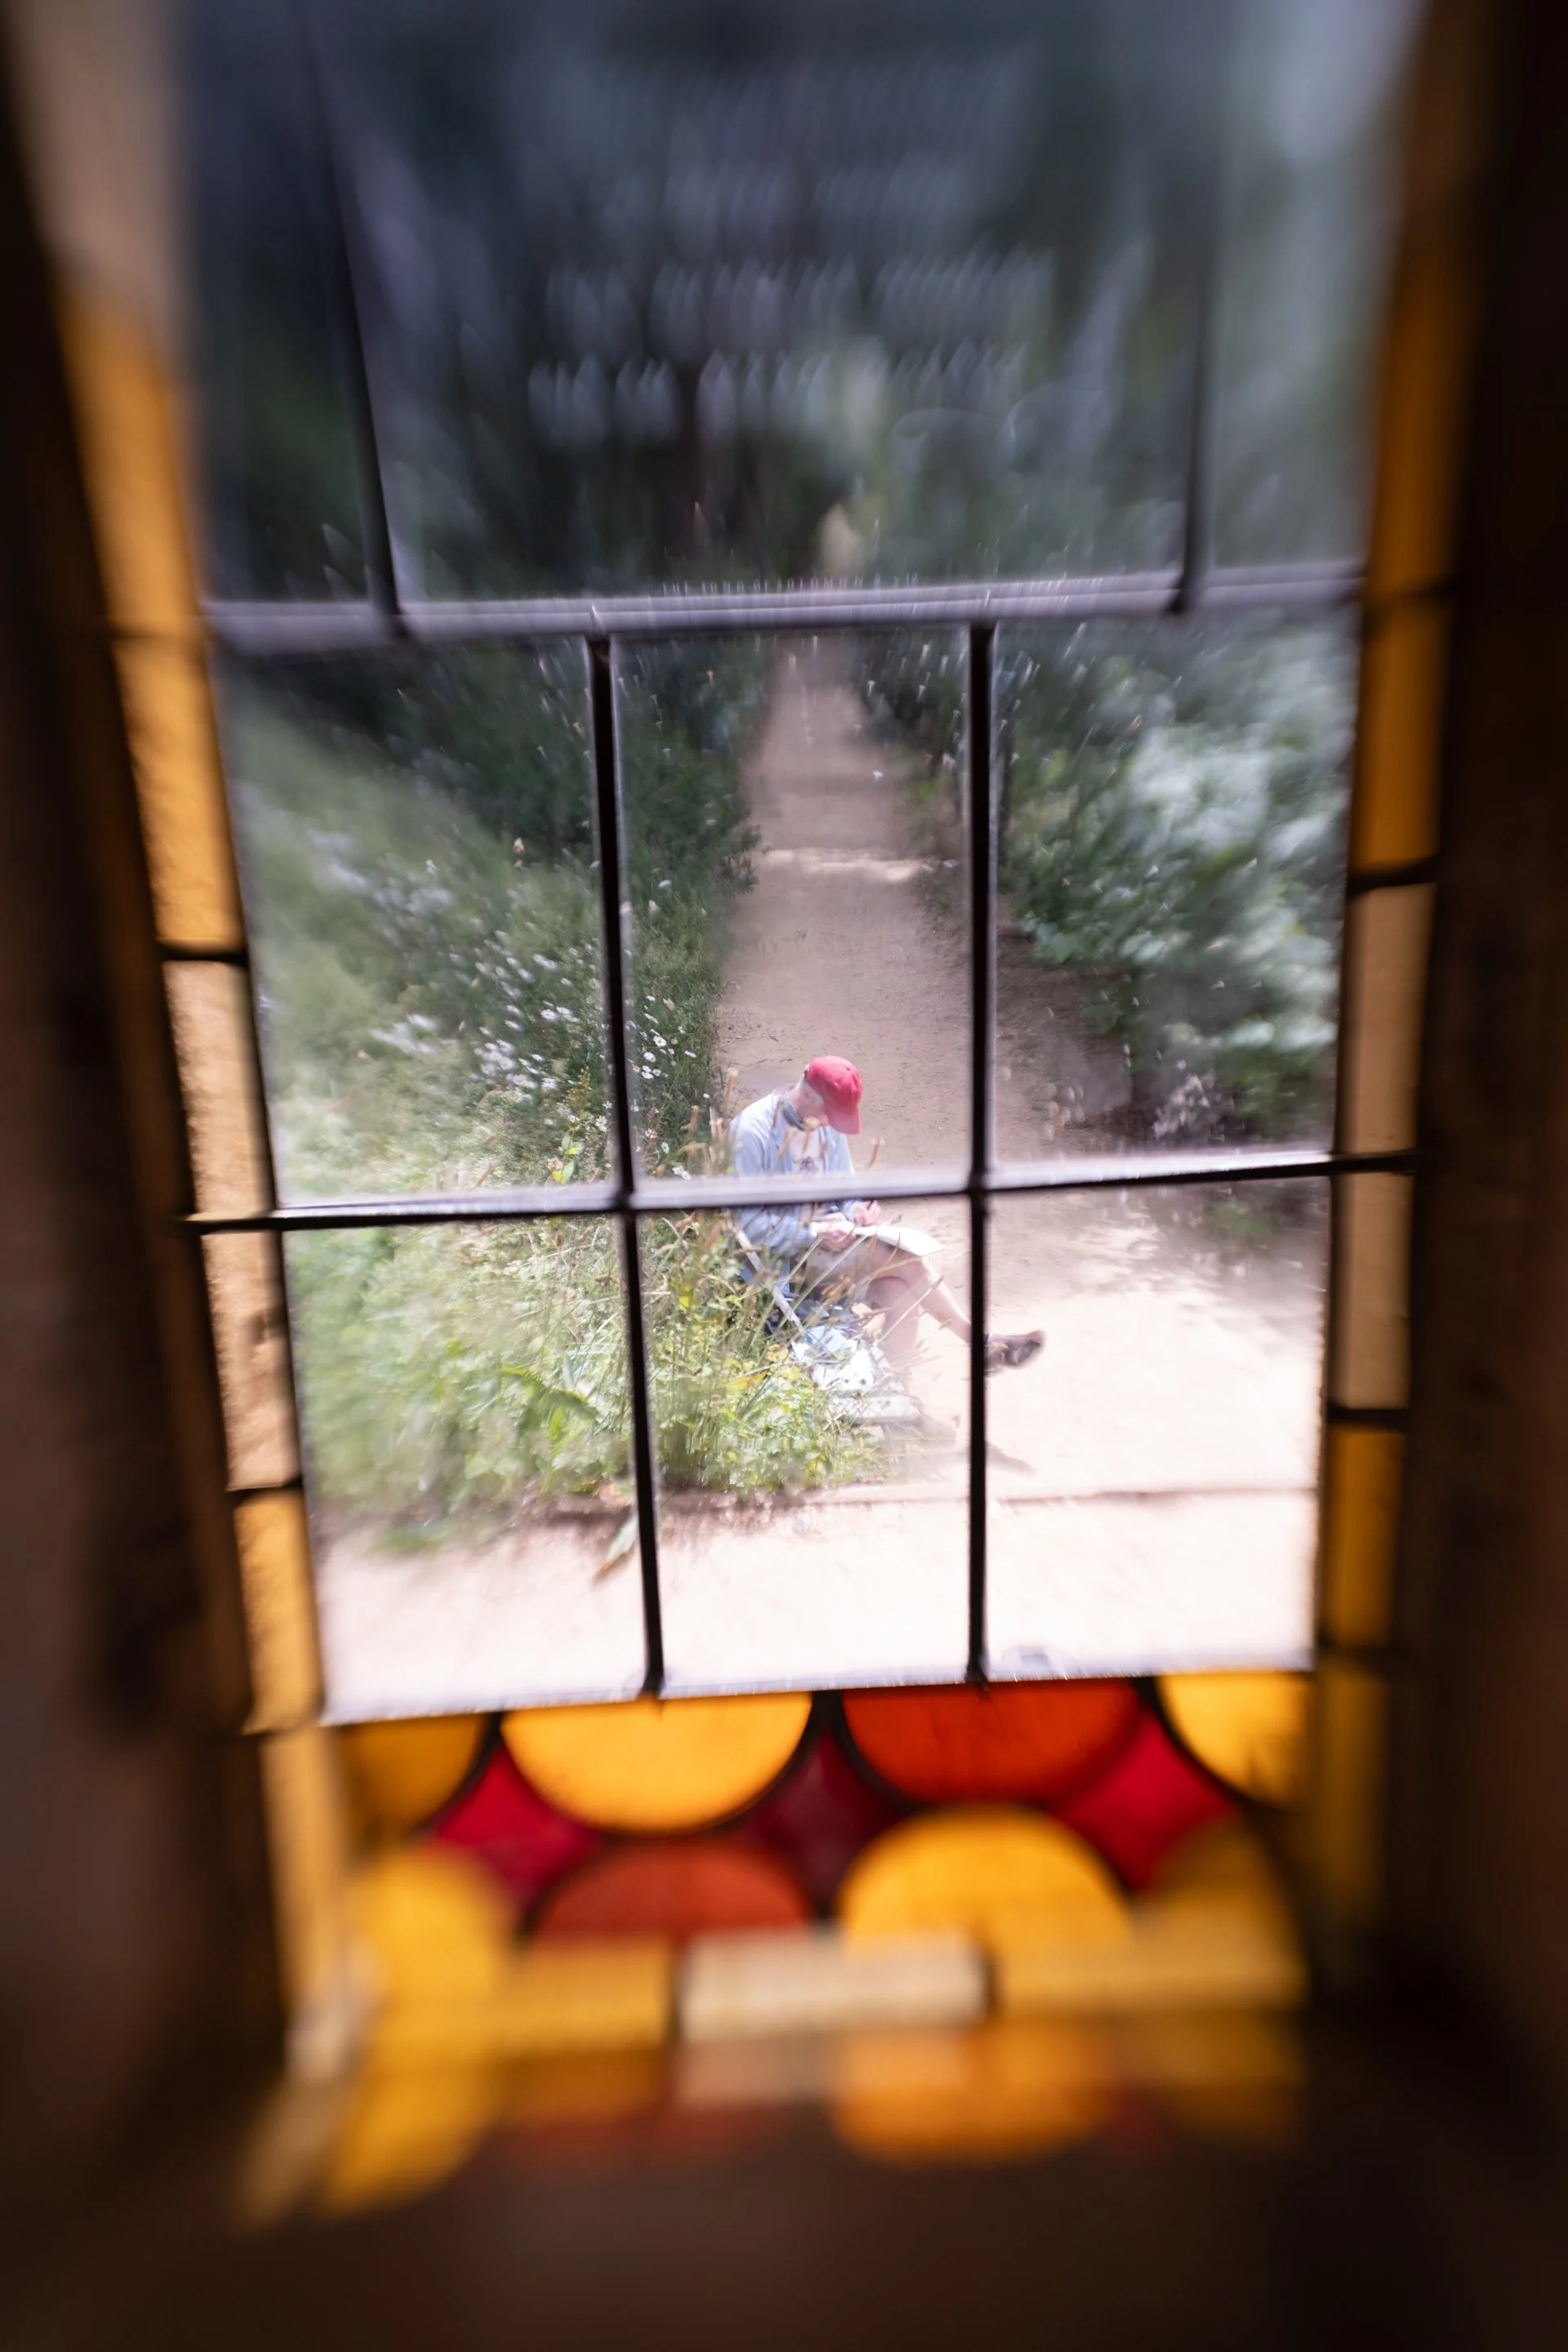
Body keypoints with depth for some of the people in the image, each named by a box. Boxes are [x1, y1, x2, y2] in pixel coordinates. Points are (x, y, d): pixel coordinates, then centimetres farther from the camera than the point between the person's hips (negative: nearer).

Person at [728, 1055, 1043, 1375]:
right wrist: (814, 1233, -26)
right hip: (785, 1254, -6)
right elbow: (748, 1222, -18)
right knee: (905, 1256, -20)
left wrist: (858, 1208, -10)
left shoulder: (829, 1124, 5)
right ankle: (980, 1342, -3)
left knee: (900, 1293, -22)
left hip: (828, 1237, 7)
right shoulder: (752, 1130, -17)